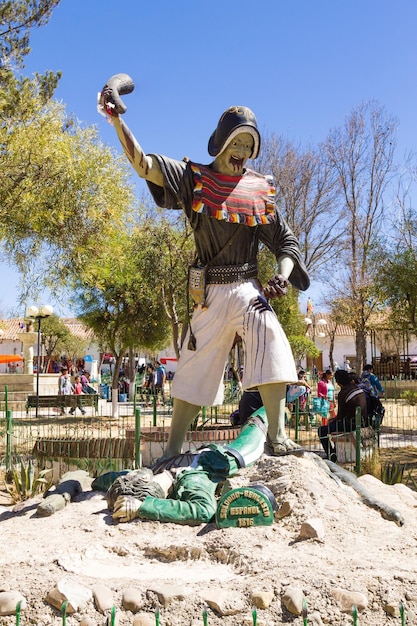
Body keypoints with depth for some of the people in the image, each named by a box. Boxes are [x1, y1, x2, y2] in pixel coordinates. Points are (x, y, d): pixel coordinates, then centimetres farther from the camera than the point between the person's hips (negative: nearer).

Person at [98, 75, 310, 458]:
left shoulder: (260, 190, 10)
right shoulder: (194, 179, 4)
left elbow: (286, 241, 11)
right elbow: (144, 164, -9)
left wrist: (282, 276, -9)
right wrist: (117, 120, -23)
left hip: (249, 289, 1)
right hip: (211, 293, -1)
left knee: (273, 350, -22)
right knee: (194, 371, 4)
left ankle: (278, 440, -18)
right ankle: (173, 451, 16)